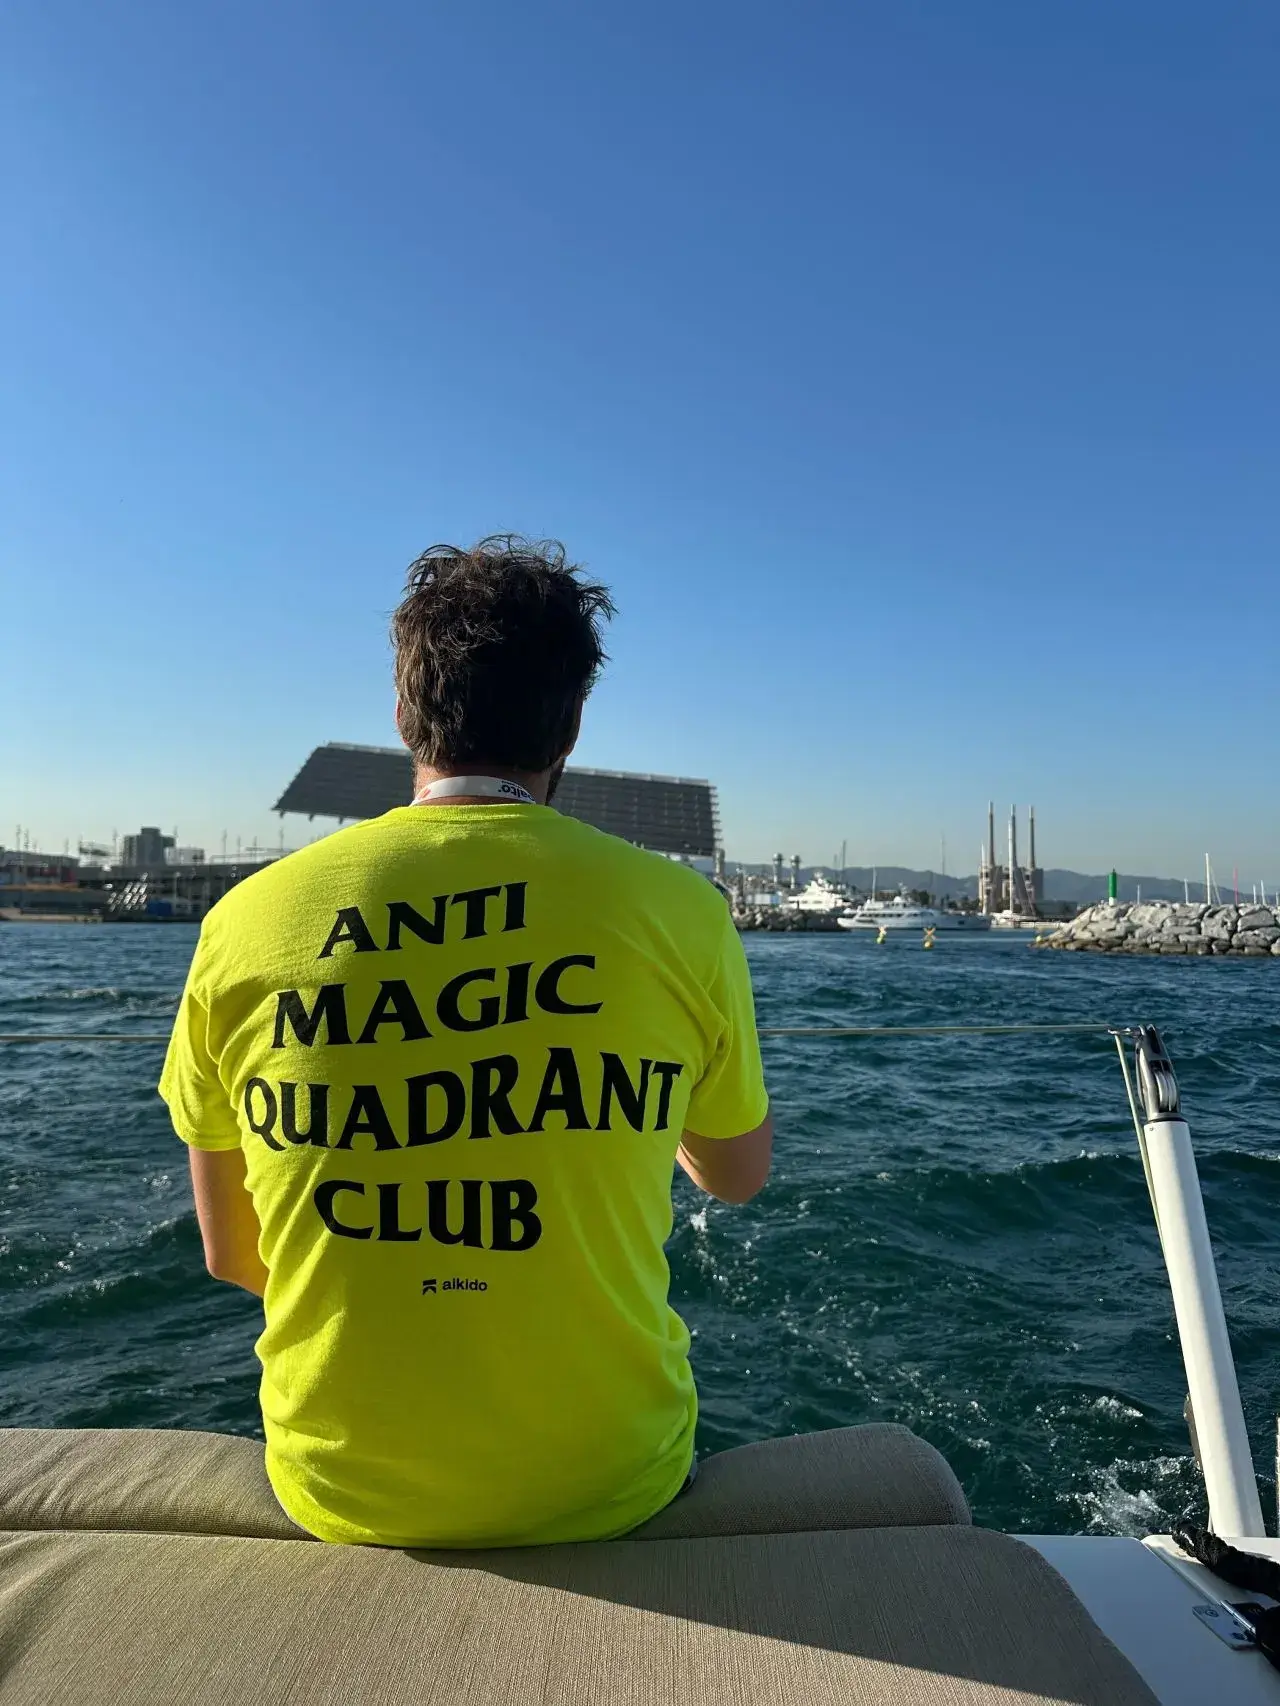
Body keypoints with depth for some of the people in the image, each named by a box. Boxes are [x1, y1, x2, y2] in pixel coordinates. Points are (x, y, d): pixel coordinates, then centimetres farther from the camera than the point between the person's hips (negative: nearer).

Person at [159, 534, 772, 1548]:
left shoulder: (243, 923, -11)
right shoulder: (680, 912, -15)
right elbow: (739, 1175, 3)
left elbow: (232, 1255, 1)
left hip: (337, 1498, 2)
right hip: (609, 1493, -1)